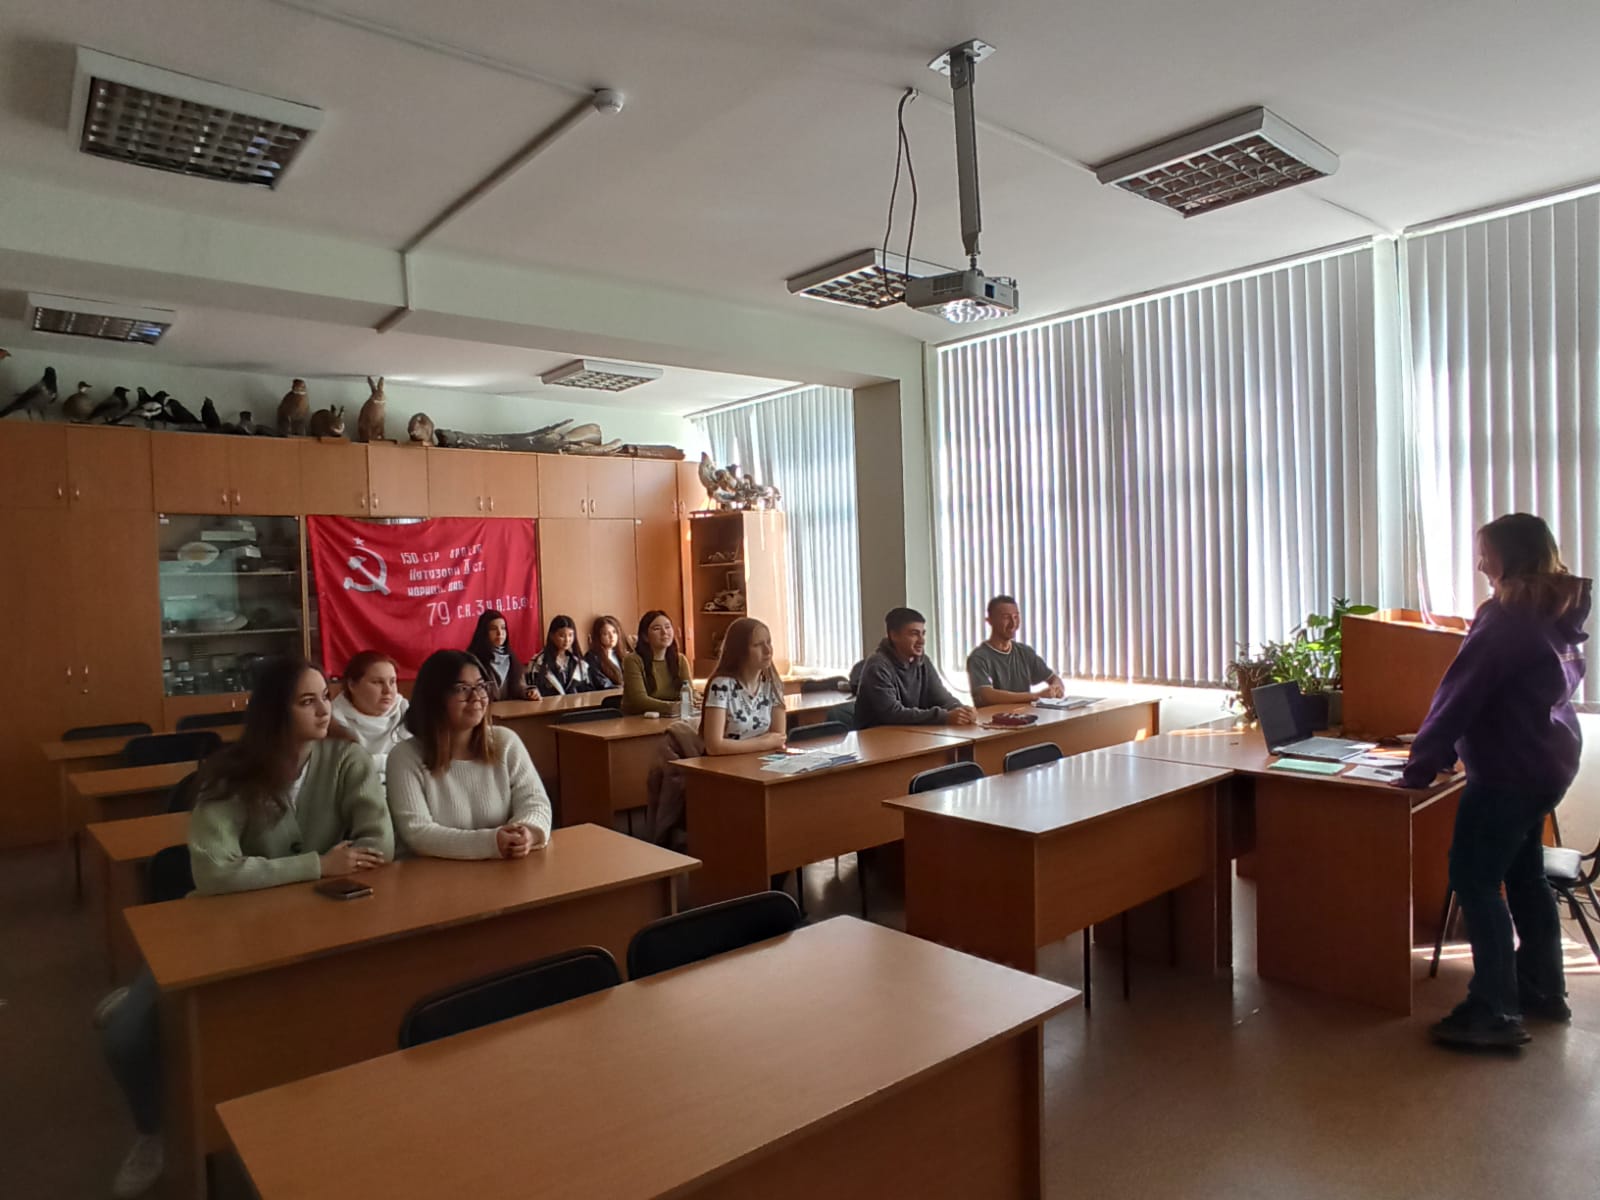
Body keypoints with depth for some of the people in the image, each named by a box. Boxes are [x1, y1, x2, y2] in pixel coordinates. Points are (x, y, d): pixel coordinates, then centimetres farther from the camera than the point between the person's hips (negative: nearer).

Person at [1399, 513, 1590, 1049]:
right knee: (1524, 875, 19)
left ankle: (1494, 1012, -4)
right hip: (1548, 763, 10)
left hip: (1508, 769, -10)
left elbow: (1459, 697, -21)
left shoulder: (1506, 619, -19)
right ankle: (1542, 990, 30)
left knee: (1474, 880, -5)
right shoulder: (1560, 612, 10)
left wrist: (1419, 767, -14)